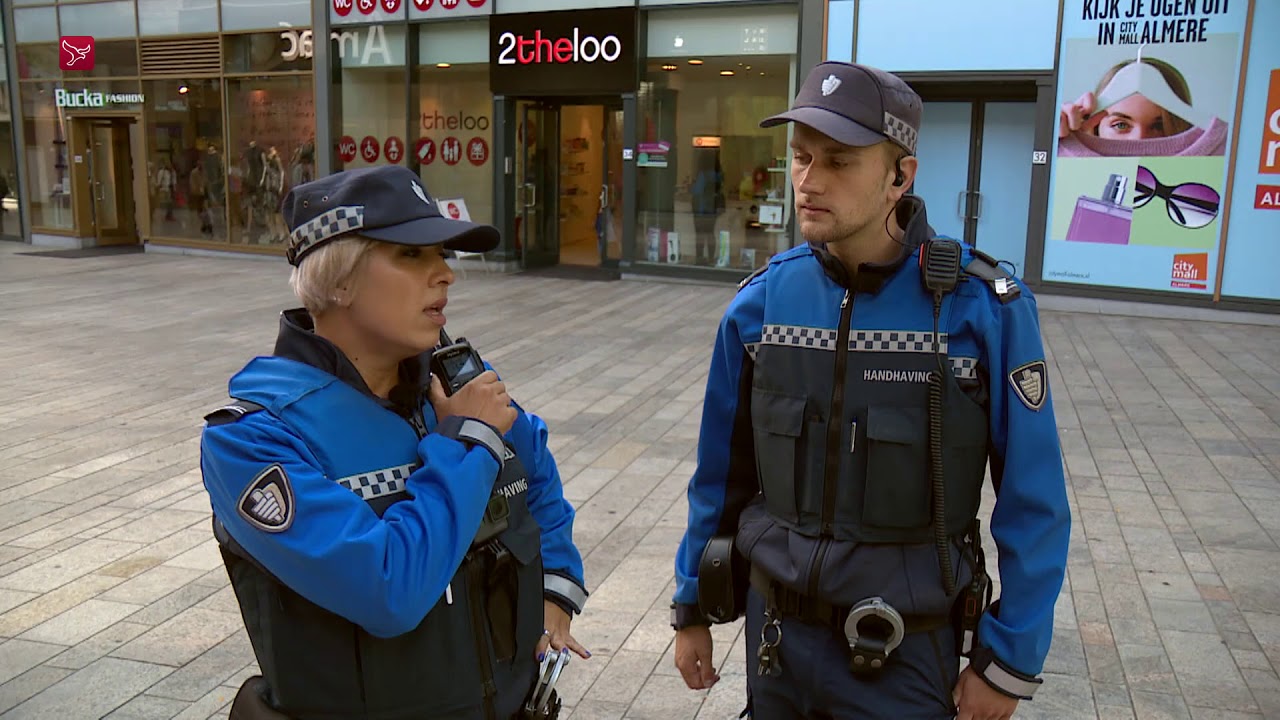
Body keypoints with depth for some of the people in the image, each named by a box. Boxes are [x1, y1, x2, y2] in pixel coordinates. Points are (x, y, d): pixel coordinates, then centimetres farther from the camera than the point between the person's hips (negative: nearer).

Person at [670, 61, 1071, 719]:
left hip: (905, 659, -3)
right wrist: (692, 609, 8)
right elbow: (721, 473, 2)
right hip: (776, 633, 3)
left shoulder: (984, 308, -16)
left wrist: (1008, 662, -6)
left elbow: (1032, 505, -9)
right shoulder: (760, 301, -7)